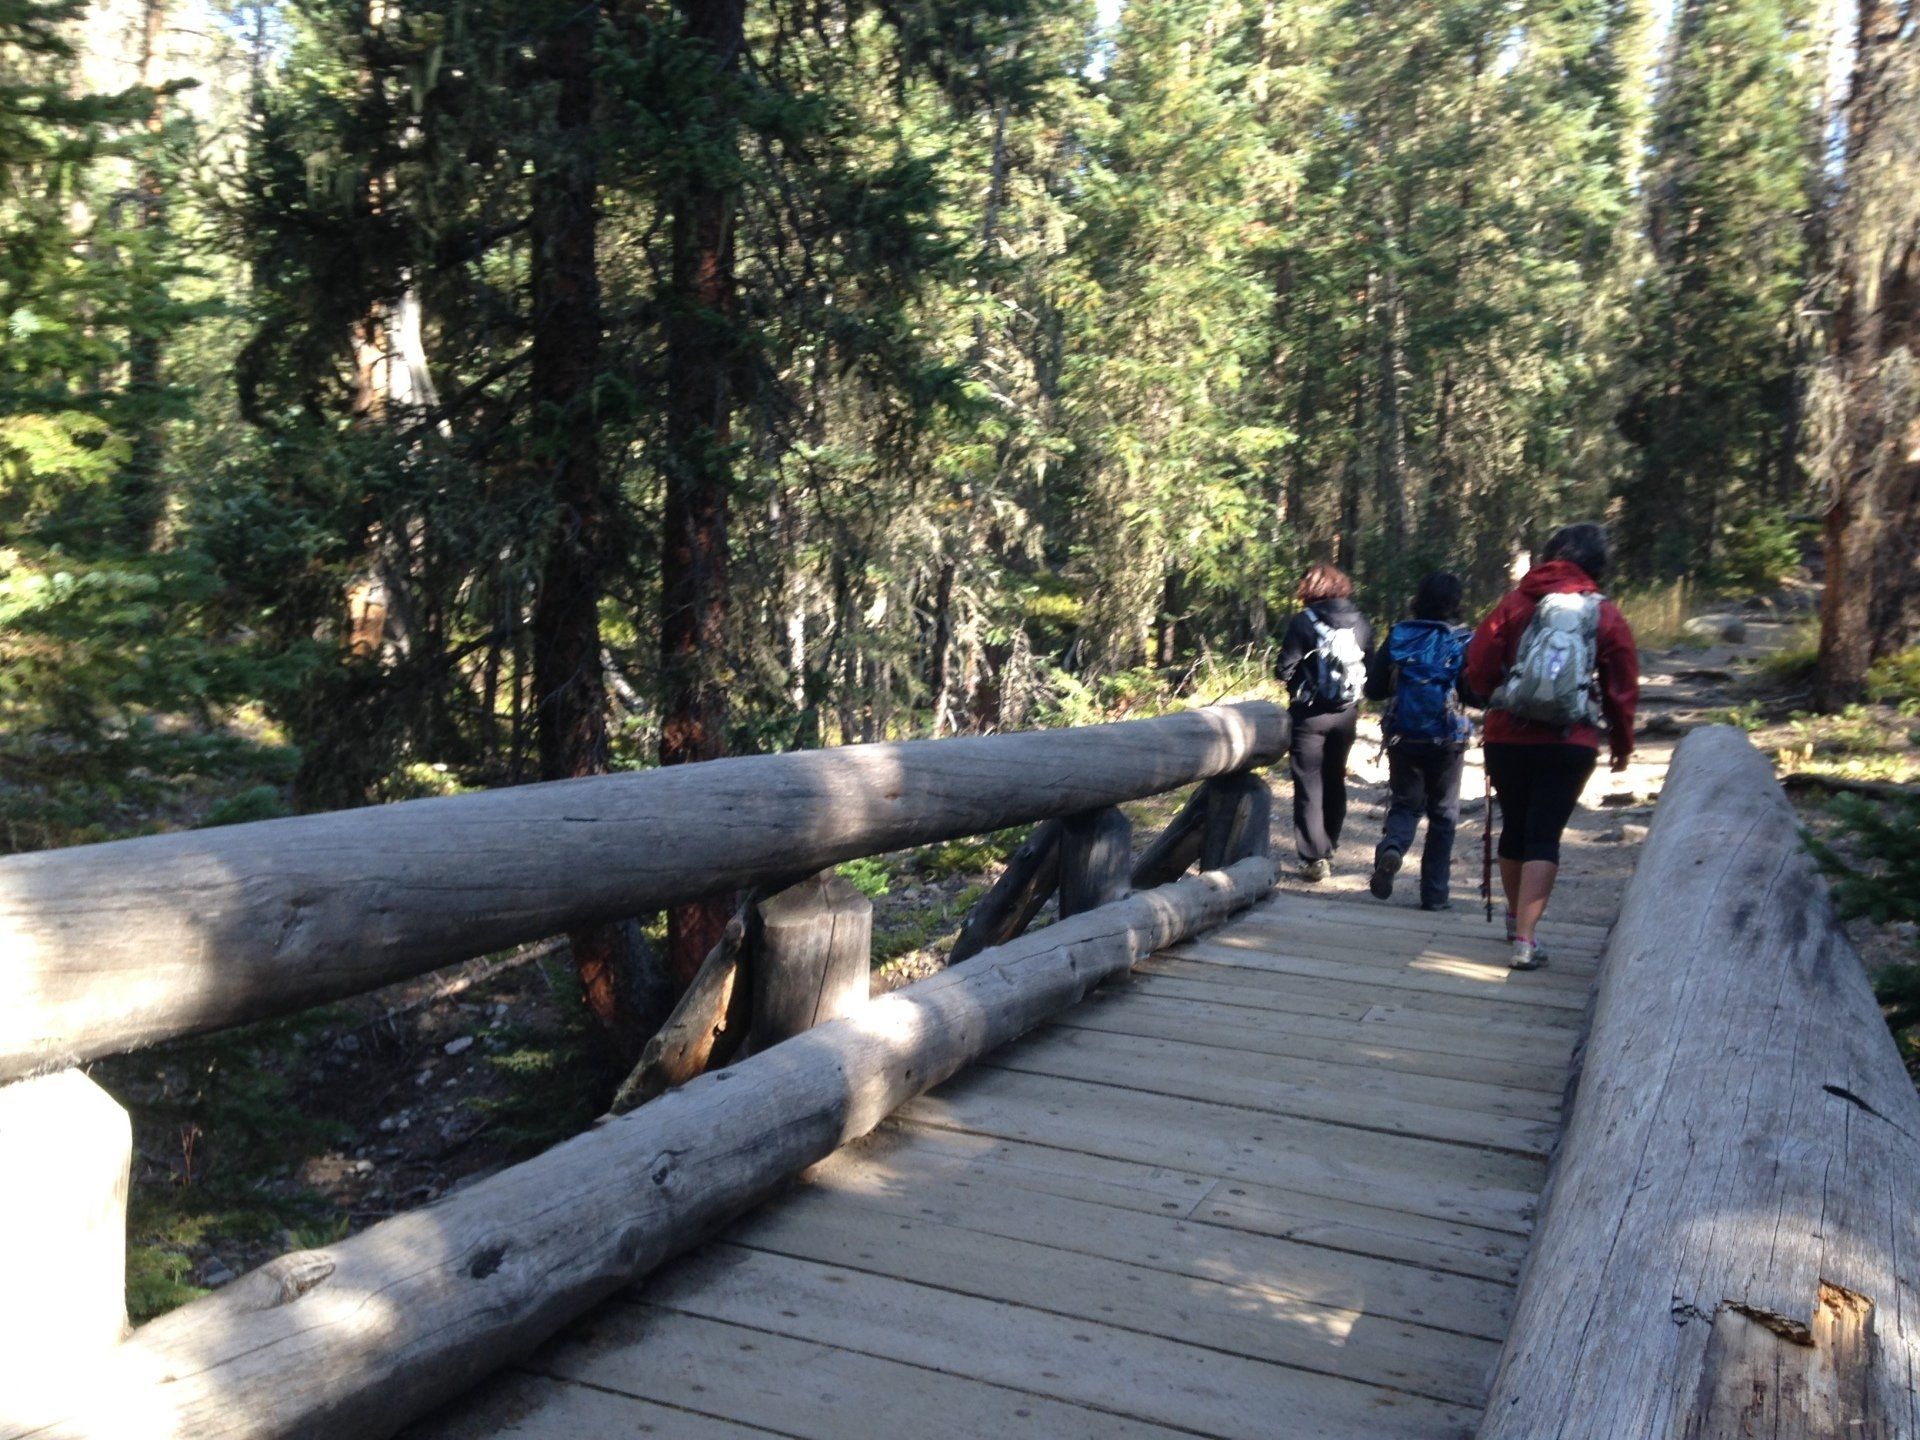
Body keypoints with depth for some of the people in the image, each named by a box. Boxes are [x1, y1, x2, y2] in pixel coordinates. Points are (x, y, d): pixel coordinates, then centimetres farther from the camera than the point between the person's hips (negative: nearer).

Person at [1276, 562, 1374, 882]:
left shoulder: (1303, 622, -11)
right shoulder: (1360, 623, 2)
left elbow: (1286, 669, -12)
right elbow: (1372, 667, 3)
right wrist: (1354, 696, 14)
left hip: (1311, 713, -4)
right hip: (1346, 713, 5)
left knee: (1309, 785, 1)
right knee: (1335, 781, 19)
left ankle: (1315, 858, -4)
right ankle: (1329, 849, 30)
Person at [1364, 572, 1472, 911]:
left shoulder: (1397, 636, -2)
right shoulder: (1462, 643, -8)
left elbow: (1374, 689, 0)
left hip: (1403, 739, 1)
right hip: (1448, 742, -1)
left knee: (1404, 804, 13)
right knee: (1443, 816, 11)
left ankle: (1391, 847, -20)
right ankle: (1434, 894, 12)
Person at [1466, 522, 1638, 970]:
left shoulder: (1517, 602, 0)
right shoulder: (1606, 615, 1)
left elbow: (1478, 667, -1)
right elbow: (1623, 687, 5)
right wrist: (1622, 742, 18)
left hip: (1507, 736, 1)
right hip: (1571, 744, -1)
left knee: (1514, 828, 17)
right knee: (1545, 836, 1)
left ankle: (1516, 918, 35)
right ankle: (1525, 938, -7)